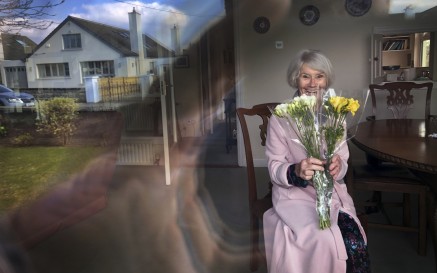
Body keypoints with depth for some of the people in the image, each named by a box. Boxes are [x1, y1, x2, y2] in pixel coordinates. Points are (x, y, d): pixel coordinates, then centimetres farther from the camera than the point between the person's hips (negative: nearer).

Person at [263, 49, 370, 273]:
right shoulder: (280, 118, -7)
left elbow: (343, 164, 5)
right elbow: (275, 169, -8)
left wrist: (338, 167, -20)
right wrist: (297, 171, -30)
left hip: (331, 192, 3)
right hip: (295, 194, -3)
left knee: (355, 243, -21)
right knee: (326, 242, -26)